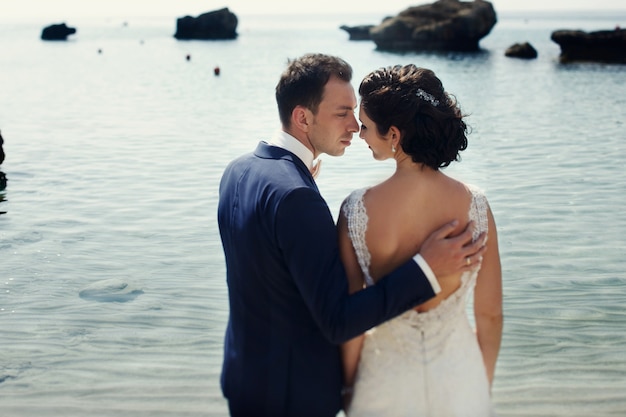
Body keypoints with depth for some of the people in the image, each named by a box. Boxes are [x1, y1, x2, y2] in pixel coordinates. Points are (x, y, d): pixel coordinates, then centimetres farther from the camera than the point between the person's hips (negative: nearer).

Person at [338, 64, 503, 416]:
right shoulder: (474, 205, -14)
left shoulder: (358, 210, -19)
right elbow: (490, 314, -5)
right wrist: (484, 385, 12)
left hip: (387, 381, -1)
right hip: (460, 379, 1)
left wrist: (348, 387, 5)